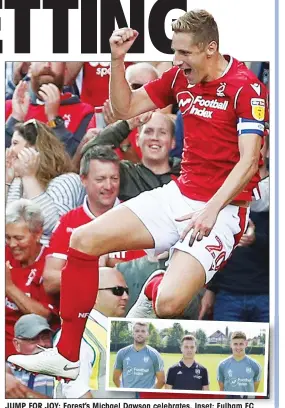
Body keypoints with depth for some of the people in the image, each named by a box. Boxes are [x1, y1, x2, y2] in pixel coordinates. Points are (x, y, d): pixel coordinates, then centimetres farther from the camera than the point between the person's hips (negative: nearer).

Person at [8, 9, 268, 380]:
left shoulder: (245, 86, -13)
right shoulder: (181, 77, 8)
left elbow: (249, 160, -20)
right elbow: (126, 108, 17)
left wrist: (211, 209, -29)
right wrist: (118, 60, 3)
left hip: (221, 208, -7)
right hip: (177, 194, 8)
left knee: (168, 302, -32)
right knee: (83, 240, -1)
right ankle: (66, 357, 8)